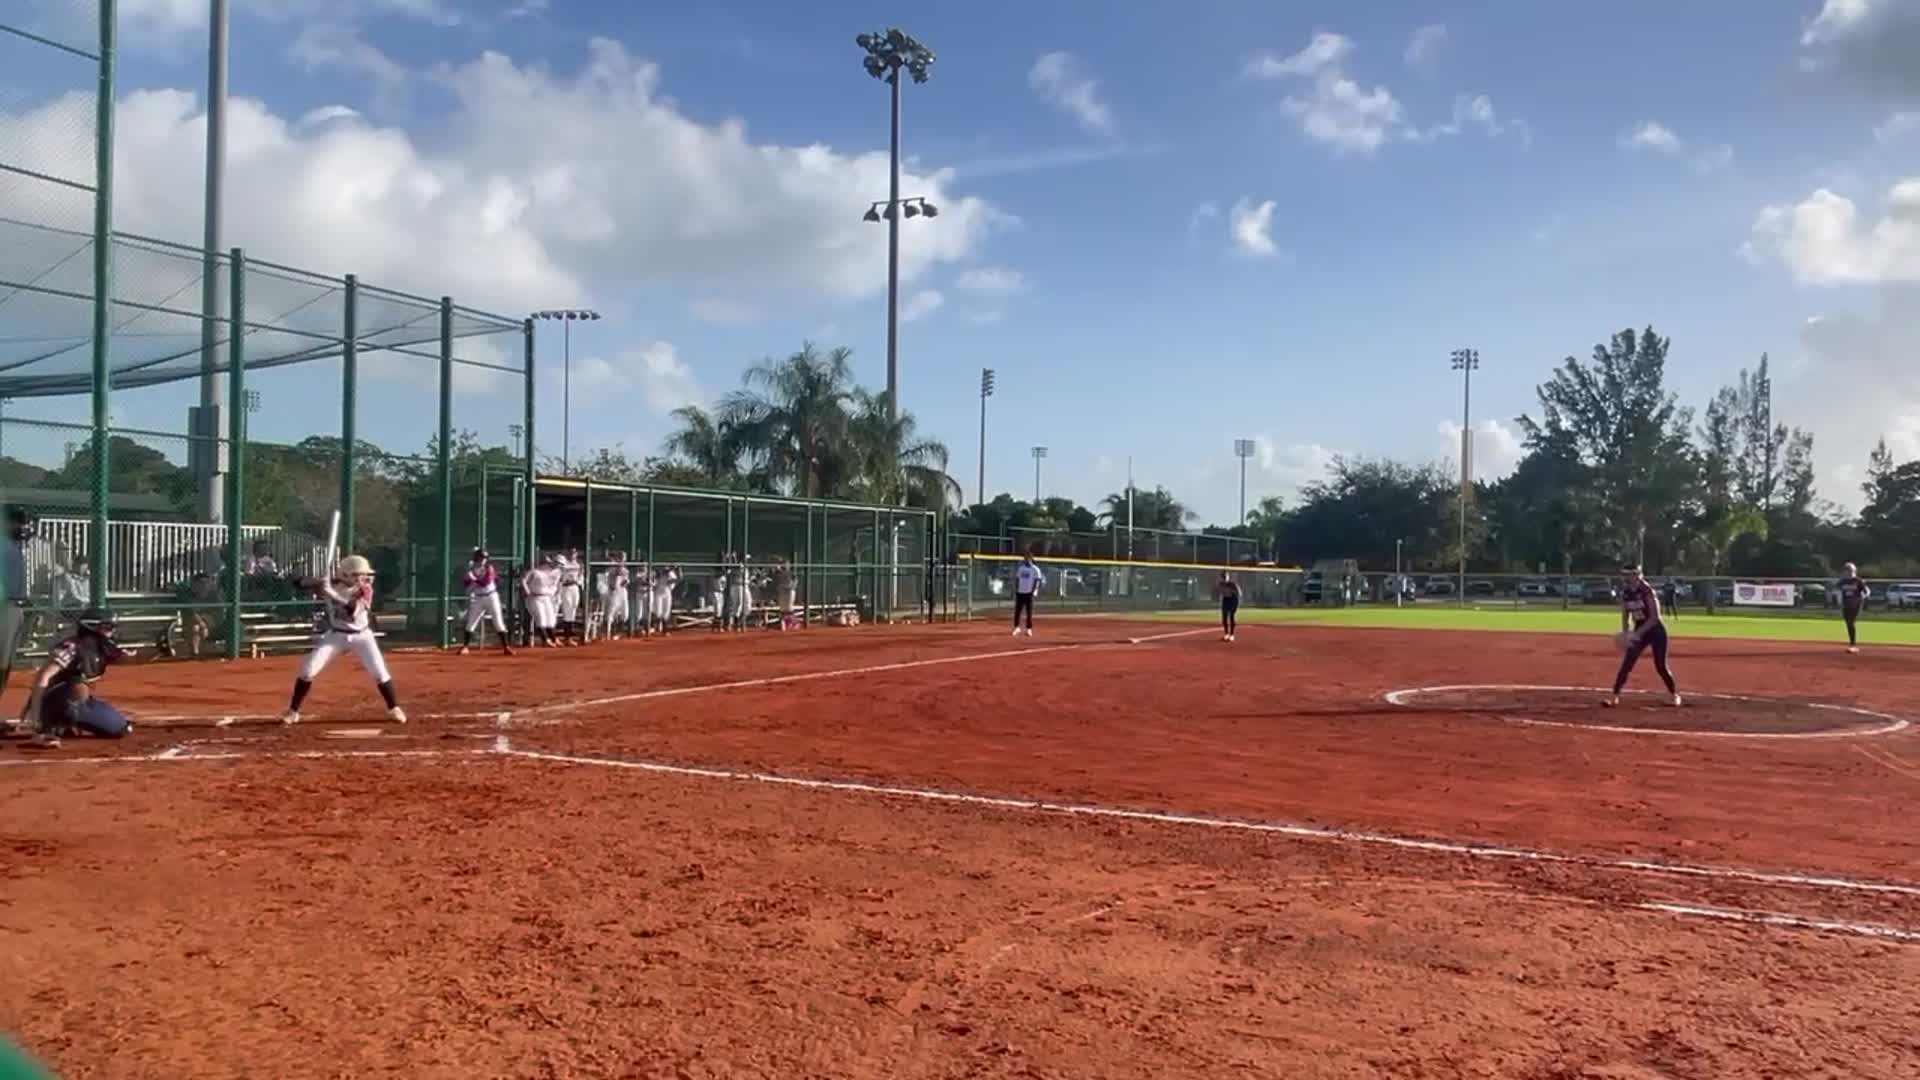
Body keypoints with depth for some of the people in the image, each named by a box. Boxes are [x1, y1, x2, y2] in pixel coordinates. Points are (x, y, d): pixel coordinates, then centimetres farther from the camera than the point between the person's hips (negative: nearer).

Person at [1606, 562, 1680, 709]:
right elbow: (1625, 615, 9)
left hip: (1656, 631, -5)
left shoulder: (1646, 591, -20)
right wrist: (1625, 634, -5)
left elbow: (1654, 617, -22)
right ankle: (1615, 696, -4)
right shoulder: (1625, 593, -1)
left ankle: (1675, 695, 20)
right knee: (1626, 663, -4)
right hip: (1639, 632, 5)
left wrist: (1637, 633, -26)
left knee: (1660, 666, -1)